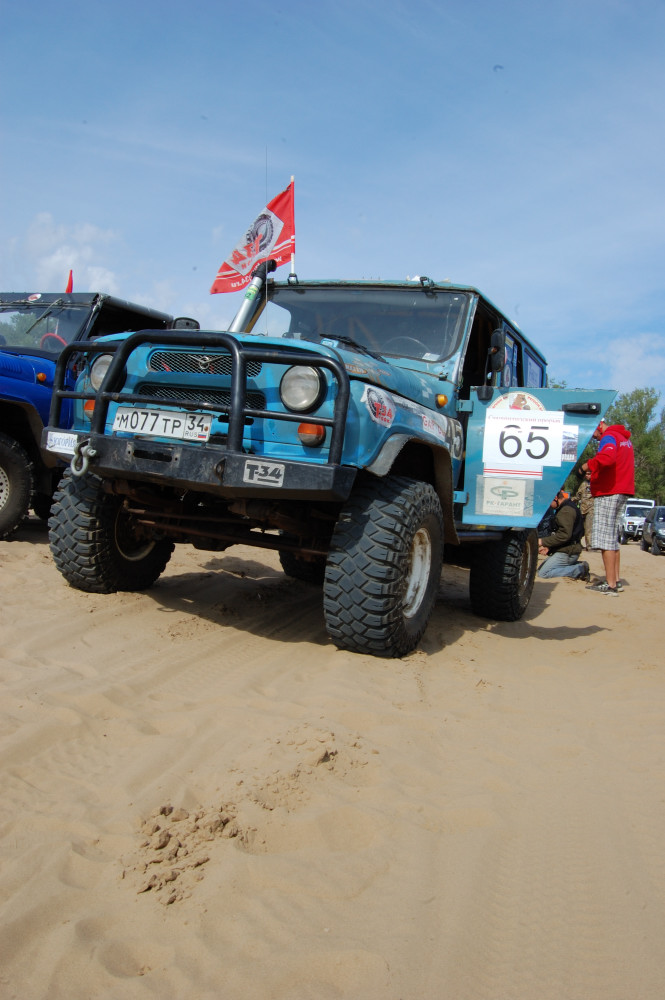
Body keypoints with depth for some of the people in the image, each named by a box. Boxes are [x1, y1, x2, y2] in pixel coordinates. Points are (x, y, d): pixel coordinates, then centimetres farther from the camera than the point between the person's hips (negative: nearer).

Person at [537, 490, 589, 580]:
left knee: (543, 573, -16)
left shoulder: (567, 510, -17)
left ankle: (579, 570, -12)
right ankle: (576, 565, 8)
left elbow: (565, 535, -26)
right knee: (541, 568, 14)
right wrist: (548, 547, 9)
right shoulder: (565, 508, 18)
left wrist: (543, 542, -20)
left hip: (566, 553, -11)